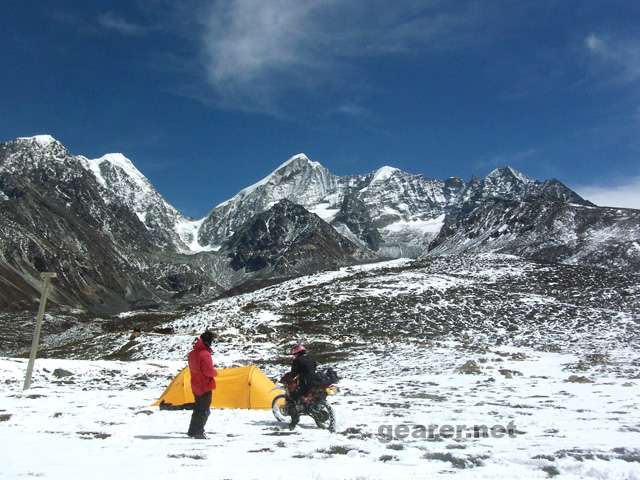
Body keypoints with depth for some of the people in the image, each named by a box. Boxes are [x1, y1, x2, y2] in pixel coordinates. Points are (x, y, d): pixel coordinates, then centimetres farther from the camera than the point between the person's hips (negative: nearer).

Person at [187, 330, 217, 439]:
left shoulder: (192, 353, 7)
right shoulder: (205, 354, -22)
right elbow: (209, 371, -24)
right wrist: (215, 372, -3)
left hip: (195, 386, 9)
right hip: (205, 386, -9)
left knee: (198, 409, 19)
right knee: (205, 410, 0)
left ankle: (192, 431, 25)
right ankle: (198, 432, 1)